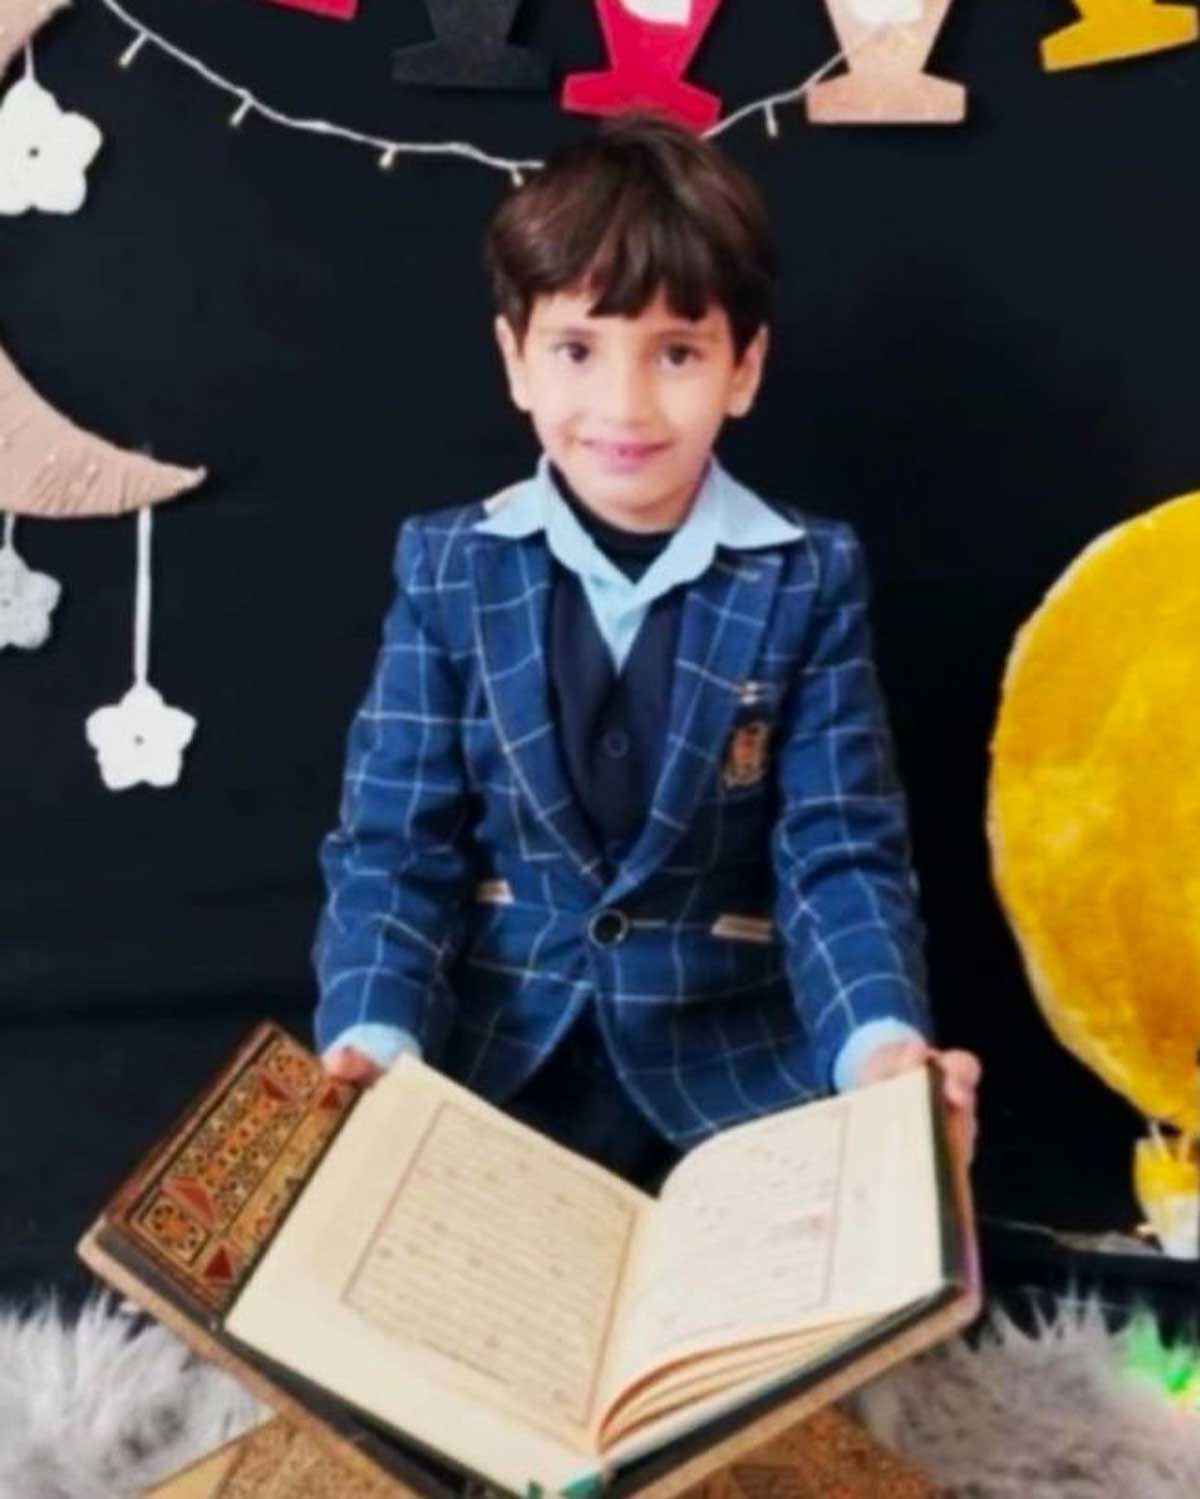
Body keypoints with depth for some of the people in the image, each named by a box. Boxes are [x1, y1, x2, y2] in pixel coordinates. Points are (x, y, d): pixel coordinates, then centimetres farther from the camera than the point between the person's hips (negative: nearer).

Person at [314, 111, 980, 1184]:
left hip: (734, 1068, 0)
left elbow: (840, 853, -5)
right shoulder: (447, 568, 0)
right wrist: (376, 1039, -22)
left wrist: (882, 1045, -25)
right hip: (490, 1059, 0)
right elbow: (394, 846, -3)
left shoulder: (810, 578, -2)